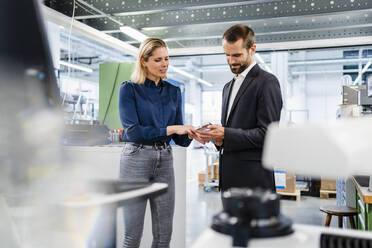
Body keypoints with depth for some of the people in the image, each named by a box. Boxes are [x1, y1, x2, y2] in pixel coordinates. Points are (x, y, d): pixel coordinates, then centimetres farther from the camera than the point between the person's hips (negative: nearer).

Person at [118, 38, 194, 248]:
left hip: (165, 161, 5)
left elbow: (179, 137, 9)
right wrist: (169, 129, -20)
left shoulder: (173, 92, 10)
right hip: (136, 160, -4)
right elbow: (133, 131, -14)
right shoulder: (129, 89, -3)